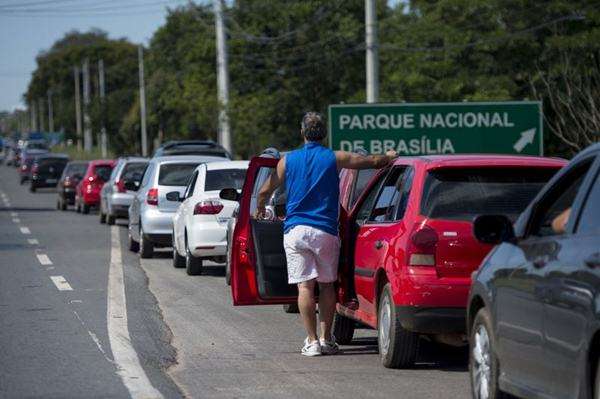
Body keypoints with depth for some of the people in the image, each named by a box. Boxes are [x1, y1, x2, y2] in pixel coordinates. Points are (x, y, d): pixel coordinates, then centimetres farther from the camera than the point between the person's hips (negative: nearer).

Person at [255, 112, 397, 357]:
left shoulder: (288, 160, 7)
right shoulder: (335, 158, 2)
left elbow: (265, 191, 14)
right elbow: (374, 162, 8)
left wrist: (259, 211, 35)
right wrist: (390, 156, 30)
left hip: (295, 230, 0)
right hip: (325, 231, 0)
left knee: (305, 286, -2)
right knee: (326, 285, 11)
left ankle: (312, 341, -5)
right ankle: (327, 339, 11)